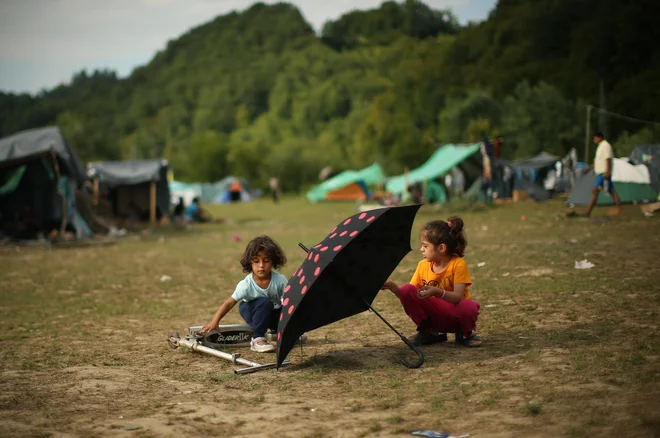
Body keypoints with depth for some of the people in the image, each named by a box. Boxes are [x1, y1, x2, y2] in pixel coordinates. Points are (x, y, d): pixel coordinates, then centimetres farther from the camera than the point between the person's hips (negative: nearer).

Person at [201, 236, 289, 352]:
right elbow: (229, 303, -29)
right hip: (251, 310, -2)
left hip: (274, 312, 2)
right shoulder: (246, 284, -29)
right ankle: (257, 339, -22)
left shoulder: (280, 280, -26)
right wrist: (215, 321, -37)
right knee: (264, 303, -35)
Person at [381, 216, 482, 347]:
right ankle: (428, 332, 1)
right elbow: (410, 296, -1)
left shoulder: (458, 264, -15)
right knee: (407, 290, -19)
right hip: (434, 315, 4)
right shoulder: (423, 265, -1)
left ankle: (465, 334, -1)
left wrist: (437, 292, -42)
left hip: (456, 316, -4)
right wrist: (394, 287, -19)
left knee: (470, 308, -38)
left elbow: (458, 297, -25)